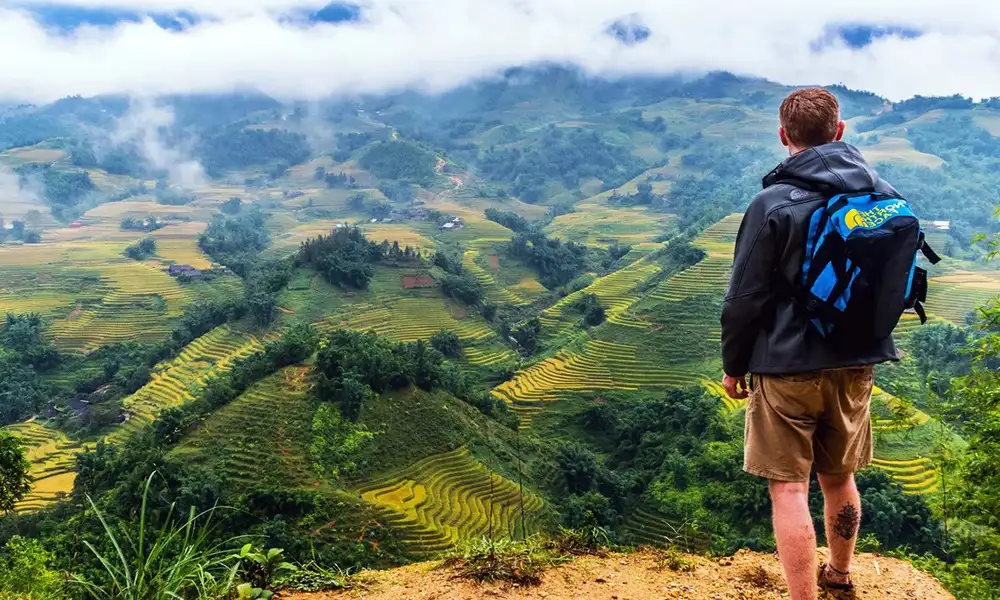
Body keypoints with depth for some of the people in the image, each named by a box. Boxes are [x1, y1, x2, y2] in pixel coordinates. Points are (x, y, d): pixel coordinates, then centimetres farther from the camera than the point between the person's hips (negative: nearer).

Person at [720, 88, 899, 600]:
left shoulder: (773, 203, -15)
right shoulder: (883, 194, 2)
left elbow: (745, 298, -13)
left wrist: (734, 365, -1)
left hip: (788, 366, -6)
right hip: (857, 365, 6)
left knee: (789, 487, 2)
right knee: (839, 479, 22)